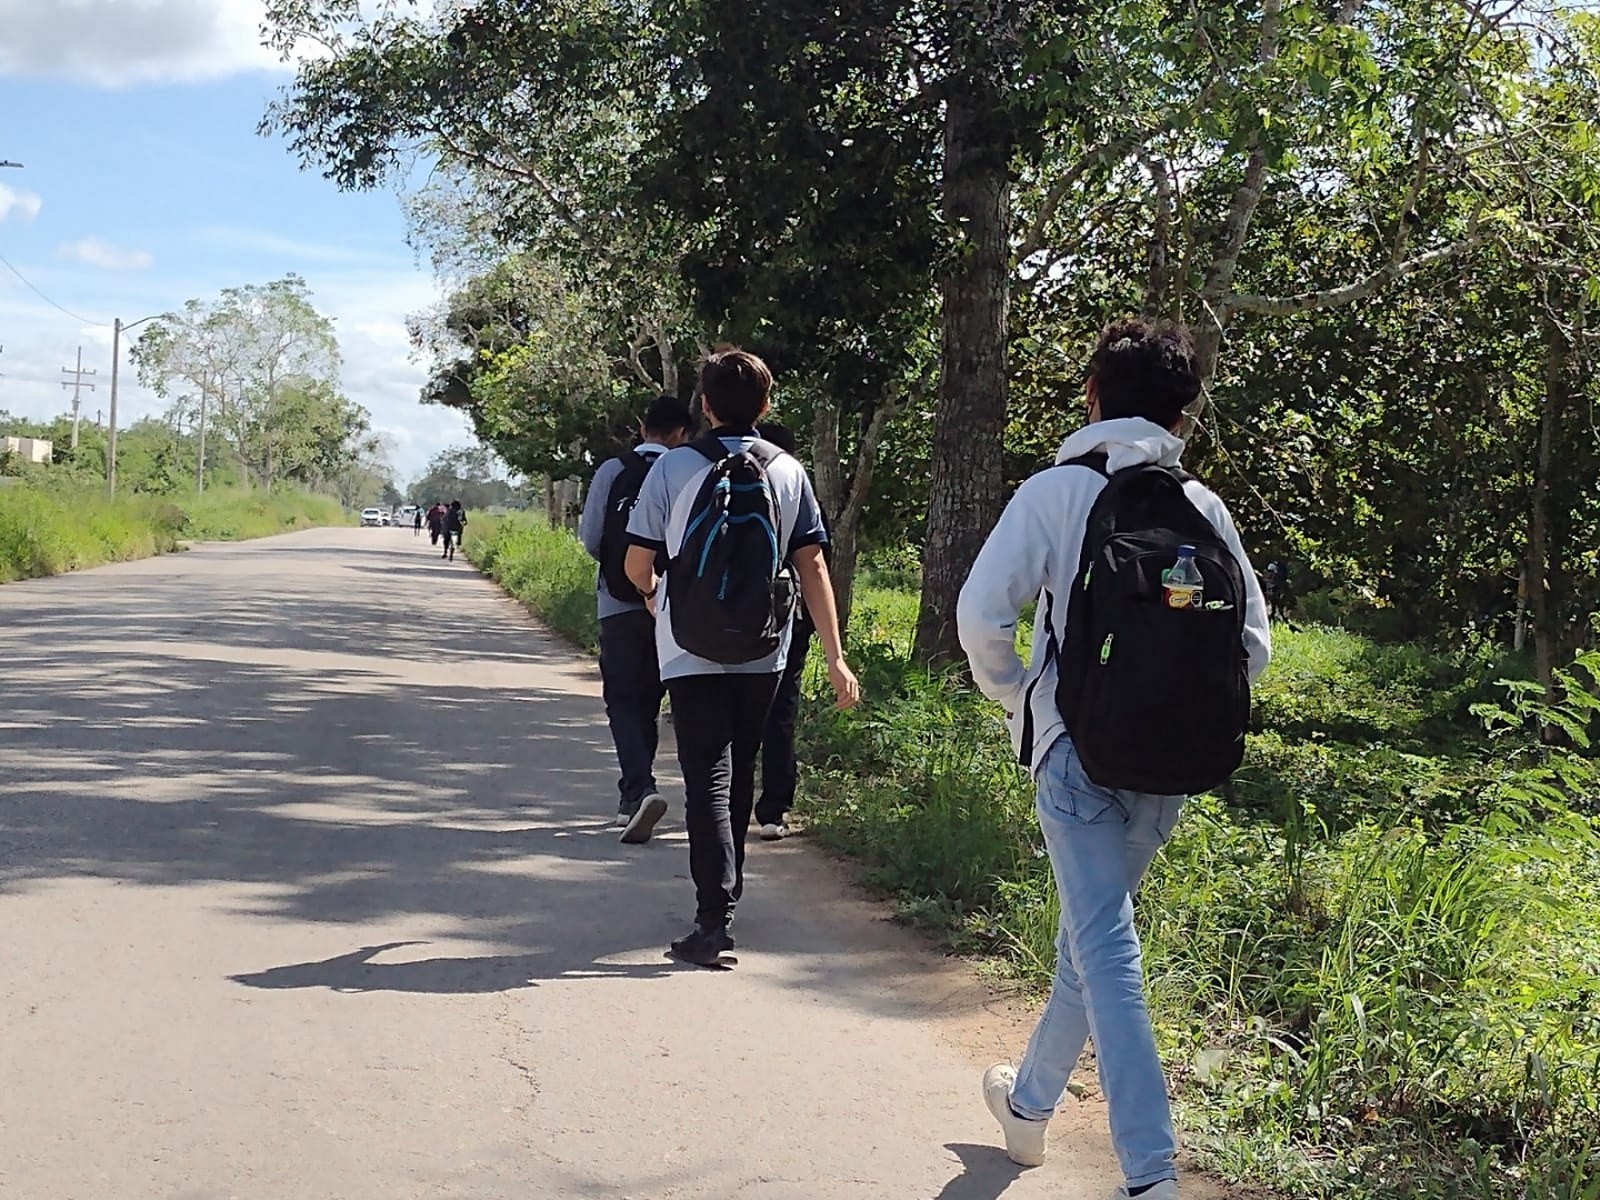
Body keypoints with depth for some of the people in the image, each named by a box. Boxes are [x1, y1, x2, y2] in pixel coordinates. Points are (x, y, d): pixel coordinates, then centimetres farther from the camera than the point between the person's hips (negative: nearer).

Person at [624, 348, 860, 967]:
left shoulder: (674, 467, -7)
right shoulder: (788, 471, 0)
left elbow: (636, 563, -4)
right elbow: (812, 567, -2)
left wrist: (654, 595, 20)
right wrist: (835, 658, 1)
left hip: (691, 651, -3)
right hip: (762, 652, 3)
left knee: (708, 781, -2)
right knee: (739, 776, 18)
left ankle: (715, 920, -11)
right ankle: (726, 890, 33)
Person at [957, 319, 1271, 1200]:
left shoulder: (1055, 491, -5)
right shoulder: (1202, 507, 6)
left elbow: (980, 614, -13)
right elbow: (1253, 640, 5)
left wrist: (1017, 699, 3)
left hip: (1079, 752, -5)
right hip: (1172, 763, 5)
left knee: (1105, 947, -6)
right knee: (1092, 930, 21)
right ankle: (1029, 1102, 39)